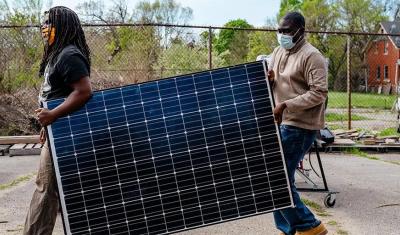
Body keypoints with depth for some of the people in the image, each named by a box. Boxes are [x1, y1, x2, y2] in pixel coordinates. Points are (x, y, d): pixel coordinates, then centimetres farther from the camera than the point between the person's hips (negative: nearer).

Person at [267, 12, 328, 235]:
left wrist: (286, 105, -24)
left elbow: (319, 92, -19)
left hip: (300, 126, -9)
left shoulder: (311, 56, -12)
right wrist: (268, 80, -2)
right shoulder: (278, 52, 14)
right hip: (282, 123, 9)